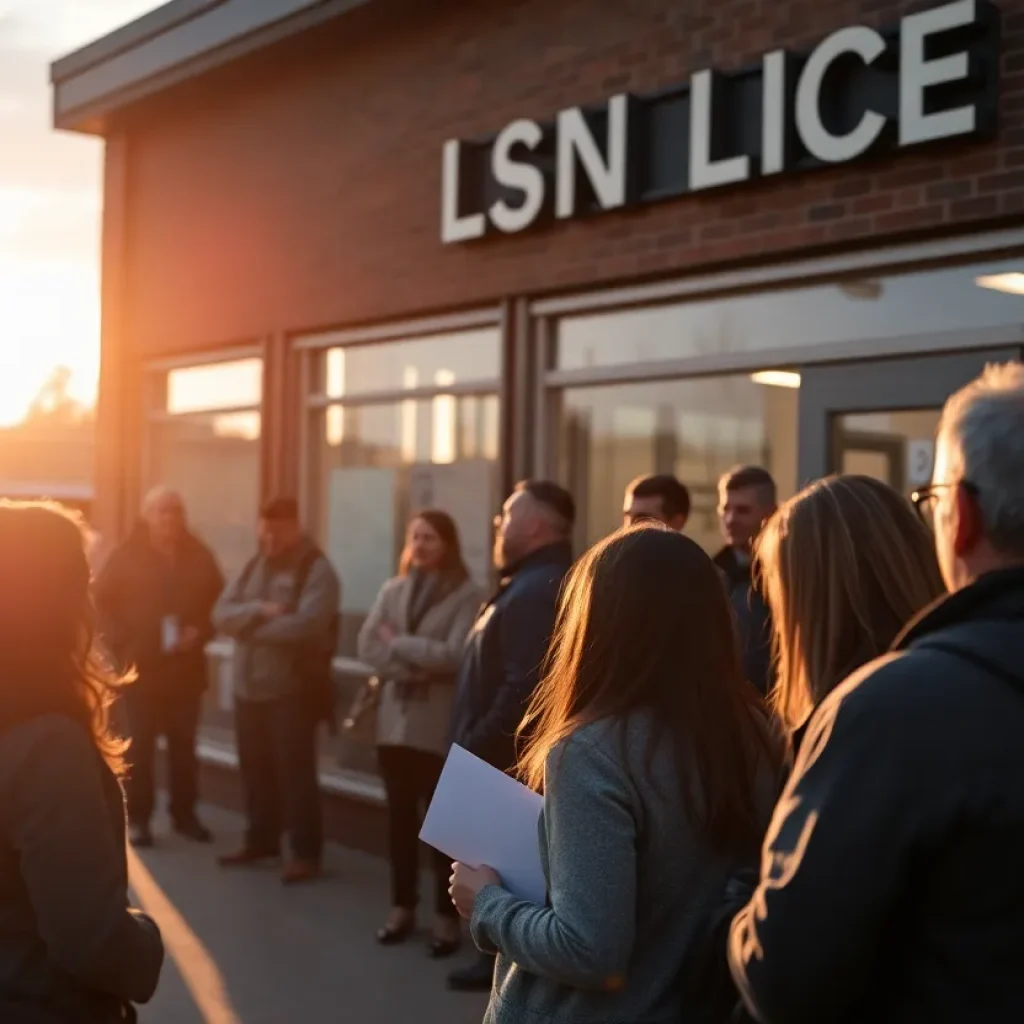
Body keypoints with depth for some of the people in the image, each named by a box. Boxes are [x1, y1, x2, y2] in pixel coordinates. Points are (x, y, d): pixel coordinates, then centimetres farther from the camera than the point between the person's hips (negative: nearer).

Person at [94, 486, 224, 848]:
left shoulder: (199, 556, 5)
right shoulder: (127, 556, -3)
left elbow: (219, 601, 10)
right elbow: (102, 601, -1)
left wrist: (201, 632, -6)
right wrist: (120, 643, -10)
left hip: (186, 667, 3)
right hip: (141, 668, -2)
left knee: (184, 744, 9)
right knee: (140, 746, 1)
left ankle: (185, 813, 19)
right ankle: (138, 818, 8)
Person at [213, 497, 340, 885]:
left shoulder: (316, 570, -9)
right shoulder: (253, 567, 14)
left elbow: (306, 624, -23)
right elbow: (221, 613, 4)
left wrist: (250, 626, -10)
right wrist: (258, 611, -17)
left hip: (292, 689, -7)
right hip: (248, 687, 7)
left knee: (295, 772, -3)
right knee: (255, 770, 14)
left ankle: (306, 853, 5)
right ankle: (261, 840, 28)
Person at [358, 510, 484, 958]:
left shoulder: (467, 595, -6)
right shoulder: (392, 590, 9)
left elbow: (455, 655, -17)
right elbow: (368, 647, 0)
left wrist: (399, 644, -9)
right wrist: (416, 666, -14)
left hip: (441, 726, -5)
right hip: (395, 719, 5)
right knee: (400, 817, 12)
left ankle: (447, 917, 10)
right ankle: (402, 907, 24)